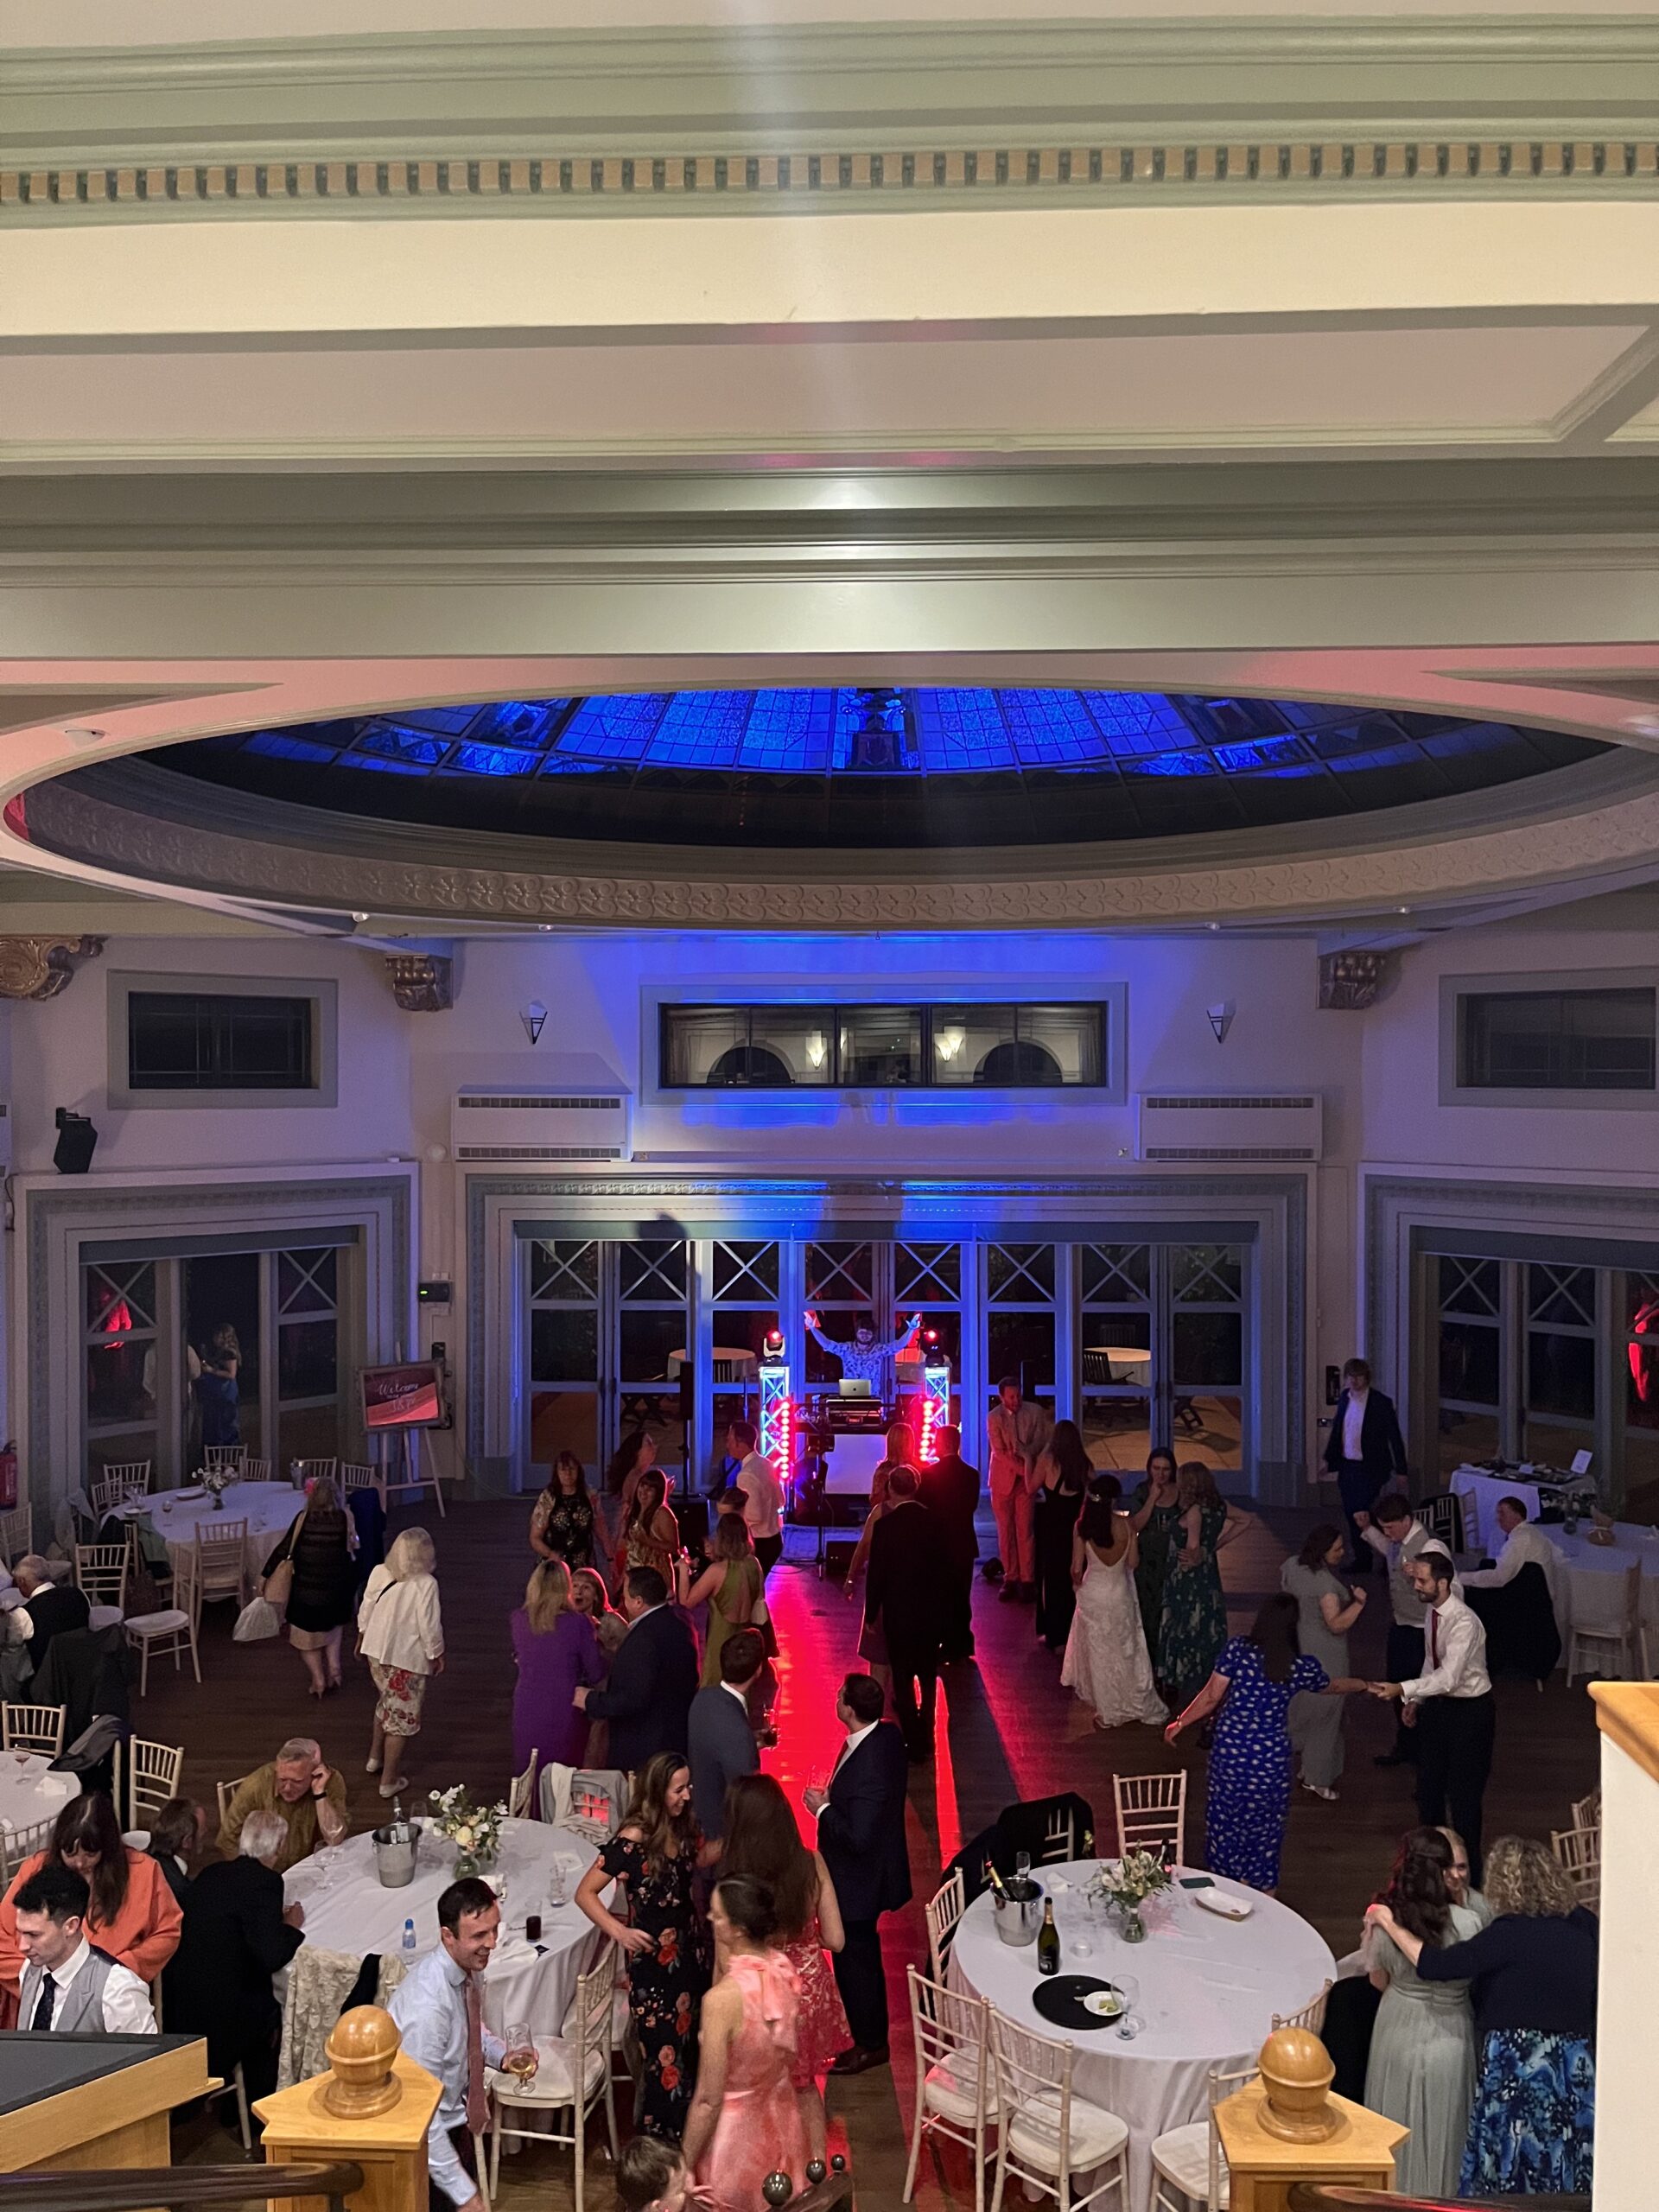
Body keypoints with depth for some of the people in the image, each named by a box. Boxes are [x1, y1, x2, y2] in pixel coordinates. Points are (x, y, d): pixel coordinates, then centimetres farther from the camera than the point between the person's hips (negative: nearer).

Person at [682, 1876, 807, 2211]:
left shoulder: (722, 2000, -32)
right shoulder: (783, 1969, -13)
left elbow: (708, 2101, -23)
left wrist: (684, 2166, -10)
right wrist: (721, 1942, -4)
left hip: (735, 2131, -6)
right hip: (780, 2121, 6)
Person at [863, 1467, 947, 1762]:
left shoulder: (885, 1526, -17)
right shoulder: (935, 1523, -6)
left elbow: (876, 1574, -11)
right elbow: (943, 1564, 3)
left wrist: (871, 1615, 1)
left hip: (899, 1613, -4)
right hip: (932, 1612, 4)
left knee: (903, 1681, 8)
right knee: (928, 1678, 19)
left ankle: (914, 1745, 11)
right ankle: (925, 1741, 30)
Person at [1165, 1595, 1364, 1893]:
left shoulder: (1238, 1649, -11)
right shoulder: (1302, 1667, -6)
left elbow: (1211, 1696, -8)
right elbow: (1332, 1687, 16)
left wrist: (1180, 1723, 6)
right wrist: (1363, 1685, 37)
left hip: (1230, 1749, 0)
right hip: (1271, 1755, 0)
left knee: (1227, 1814, 17)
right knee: (1265, 1822, 18)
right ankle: (1264, 1887, 30)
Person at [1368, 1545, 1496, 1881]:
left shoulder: (1464, 1623, -30)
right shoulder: (1433, 1611, -3)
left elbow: (1448, 1677, -38)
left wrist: (1402, 1689, -46)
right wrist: (1416, 1699, 11)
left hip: (1469, 1711, -8)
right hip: (1438, 1703, 8)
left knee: (1463, 1795, 3)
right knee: (1428, 1787, 19)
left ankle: (1468, 1875, 20)